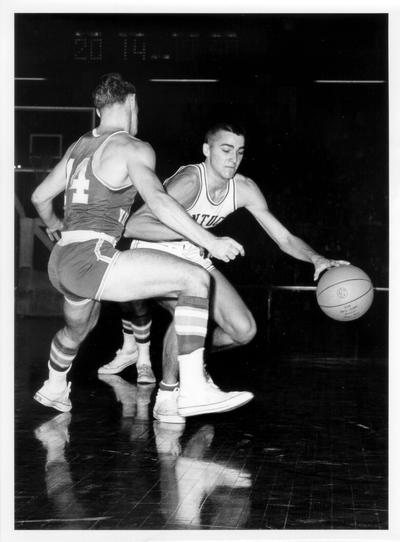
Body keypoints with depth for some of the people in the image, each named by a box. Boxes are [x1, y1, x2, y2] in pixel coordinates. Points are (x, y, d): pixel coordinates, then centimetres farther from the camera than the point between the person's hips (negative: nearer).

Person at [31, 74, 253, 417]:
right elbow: (157, 199, -20)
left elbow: (40, 197, 30)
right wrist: (210, 242, -22)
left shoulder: (80, 146, 20)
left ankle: (53, 389, 64)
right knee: (196, 279, -10)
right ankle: (193, 390, -19)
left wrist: (54, 224, 51)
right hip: (92, 257, -9)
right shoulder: (133, 148, -3)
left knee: (79, 327, 38)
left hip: (61, 264, 9)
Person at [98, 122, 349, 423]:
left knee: (244, 331, -6)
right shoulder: (189, 182, -30)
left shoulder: (244, 189, -10)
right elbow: (133, 225, -41)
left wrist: (317, 259, -25)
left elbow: (284, 237, -6)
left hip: (194, 258, 6)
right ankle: (166, 395, -16)